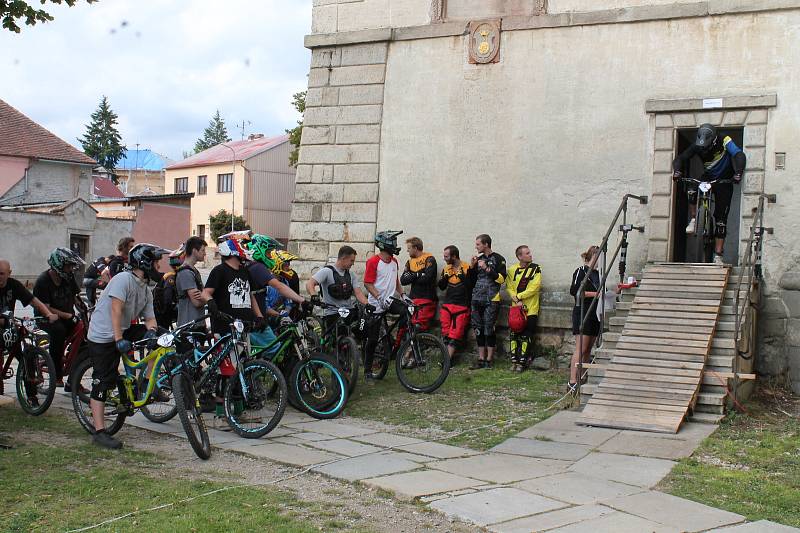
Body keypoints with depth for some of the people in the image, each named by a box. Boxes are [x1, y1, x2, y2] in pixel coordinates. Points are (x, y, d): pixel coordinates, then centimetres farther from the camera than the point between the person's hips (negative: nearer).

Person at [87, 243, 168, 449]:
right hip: (104, 335, -8)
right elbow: (116, 309, -25)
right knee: (103, 383, -8)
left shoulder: (146, 290, 10)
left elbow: (149, 317, 5)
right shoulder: (124, 279, -16)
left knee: (160, 337, -8)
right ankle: (99, 432, -5)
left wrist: (151, 331, -18)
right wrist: (119, 340, -32)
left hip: (124, 331, 8)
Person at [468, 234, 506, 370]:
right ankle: (481, 359, 10)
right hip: (477, 299, 6)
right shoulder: (478, 259, 18)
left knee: (489, 329, -8)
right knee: (478, 329, 5)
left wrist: (487, 268, -15)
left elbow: (501, 278, -10)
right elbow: (471, 281, 18)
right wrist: (472, 266, 3)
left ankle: (489, 359, -2)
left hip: (491, 300, -6)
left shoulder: (498, 259, 0)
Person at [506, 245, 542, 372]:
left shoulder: (536, 269, -2)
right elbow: (509, 287, 1)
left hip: (530, 309, -3)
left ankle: (522, 362, 6)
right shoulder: (512, 270, 6)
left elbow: (535, 287, -11)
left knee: (526, 337, -1)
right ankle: (514, 361, 13)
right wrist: (517, 300, -14)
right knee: (514, 335, 5)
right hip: (516, 308, 3)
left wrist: (519, 296, -12)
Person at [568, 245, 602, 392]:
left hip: (594, 314, 8)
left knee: (588, 349, 8)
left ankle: (582, 378, 13)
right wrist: (595, 294, -16)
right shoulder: (581, 271, -7)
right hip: (582, 313, -8)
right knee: (580, 349, -13)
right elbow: (574, 291, -17)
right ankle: (573, 381, -15)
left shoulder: (596, 273, 16)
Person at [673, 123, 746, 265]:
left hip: (724, 182, -2)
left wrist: (738, 173, -51)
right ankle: (693, 220, -9)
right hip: (707, 178, 3)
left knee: (721, 220, -6)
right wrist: (677, 171, -42)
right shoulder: (698, 147, -14)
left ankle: (718, 255, -2)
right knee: (692, 191, -33)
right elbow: (681, 158, -20)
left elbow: (739, 156, -33)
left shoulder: (725, 142, -22)